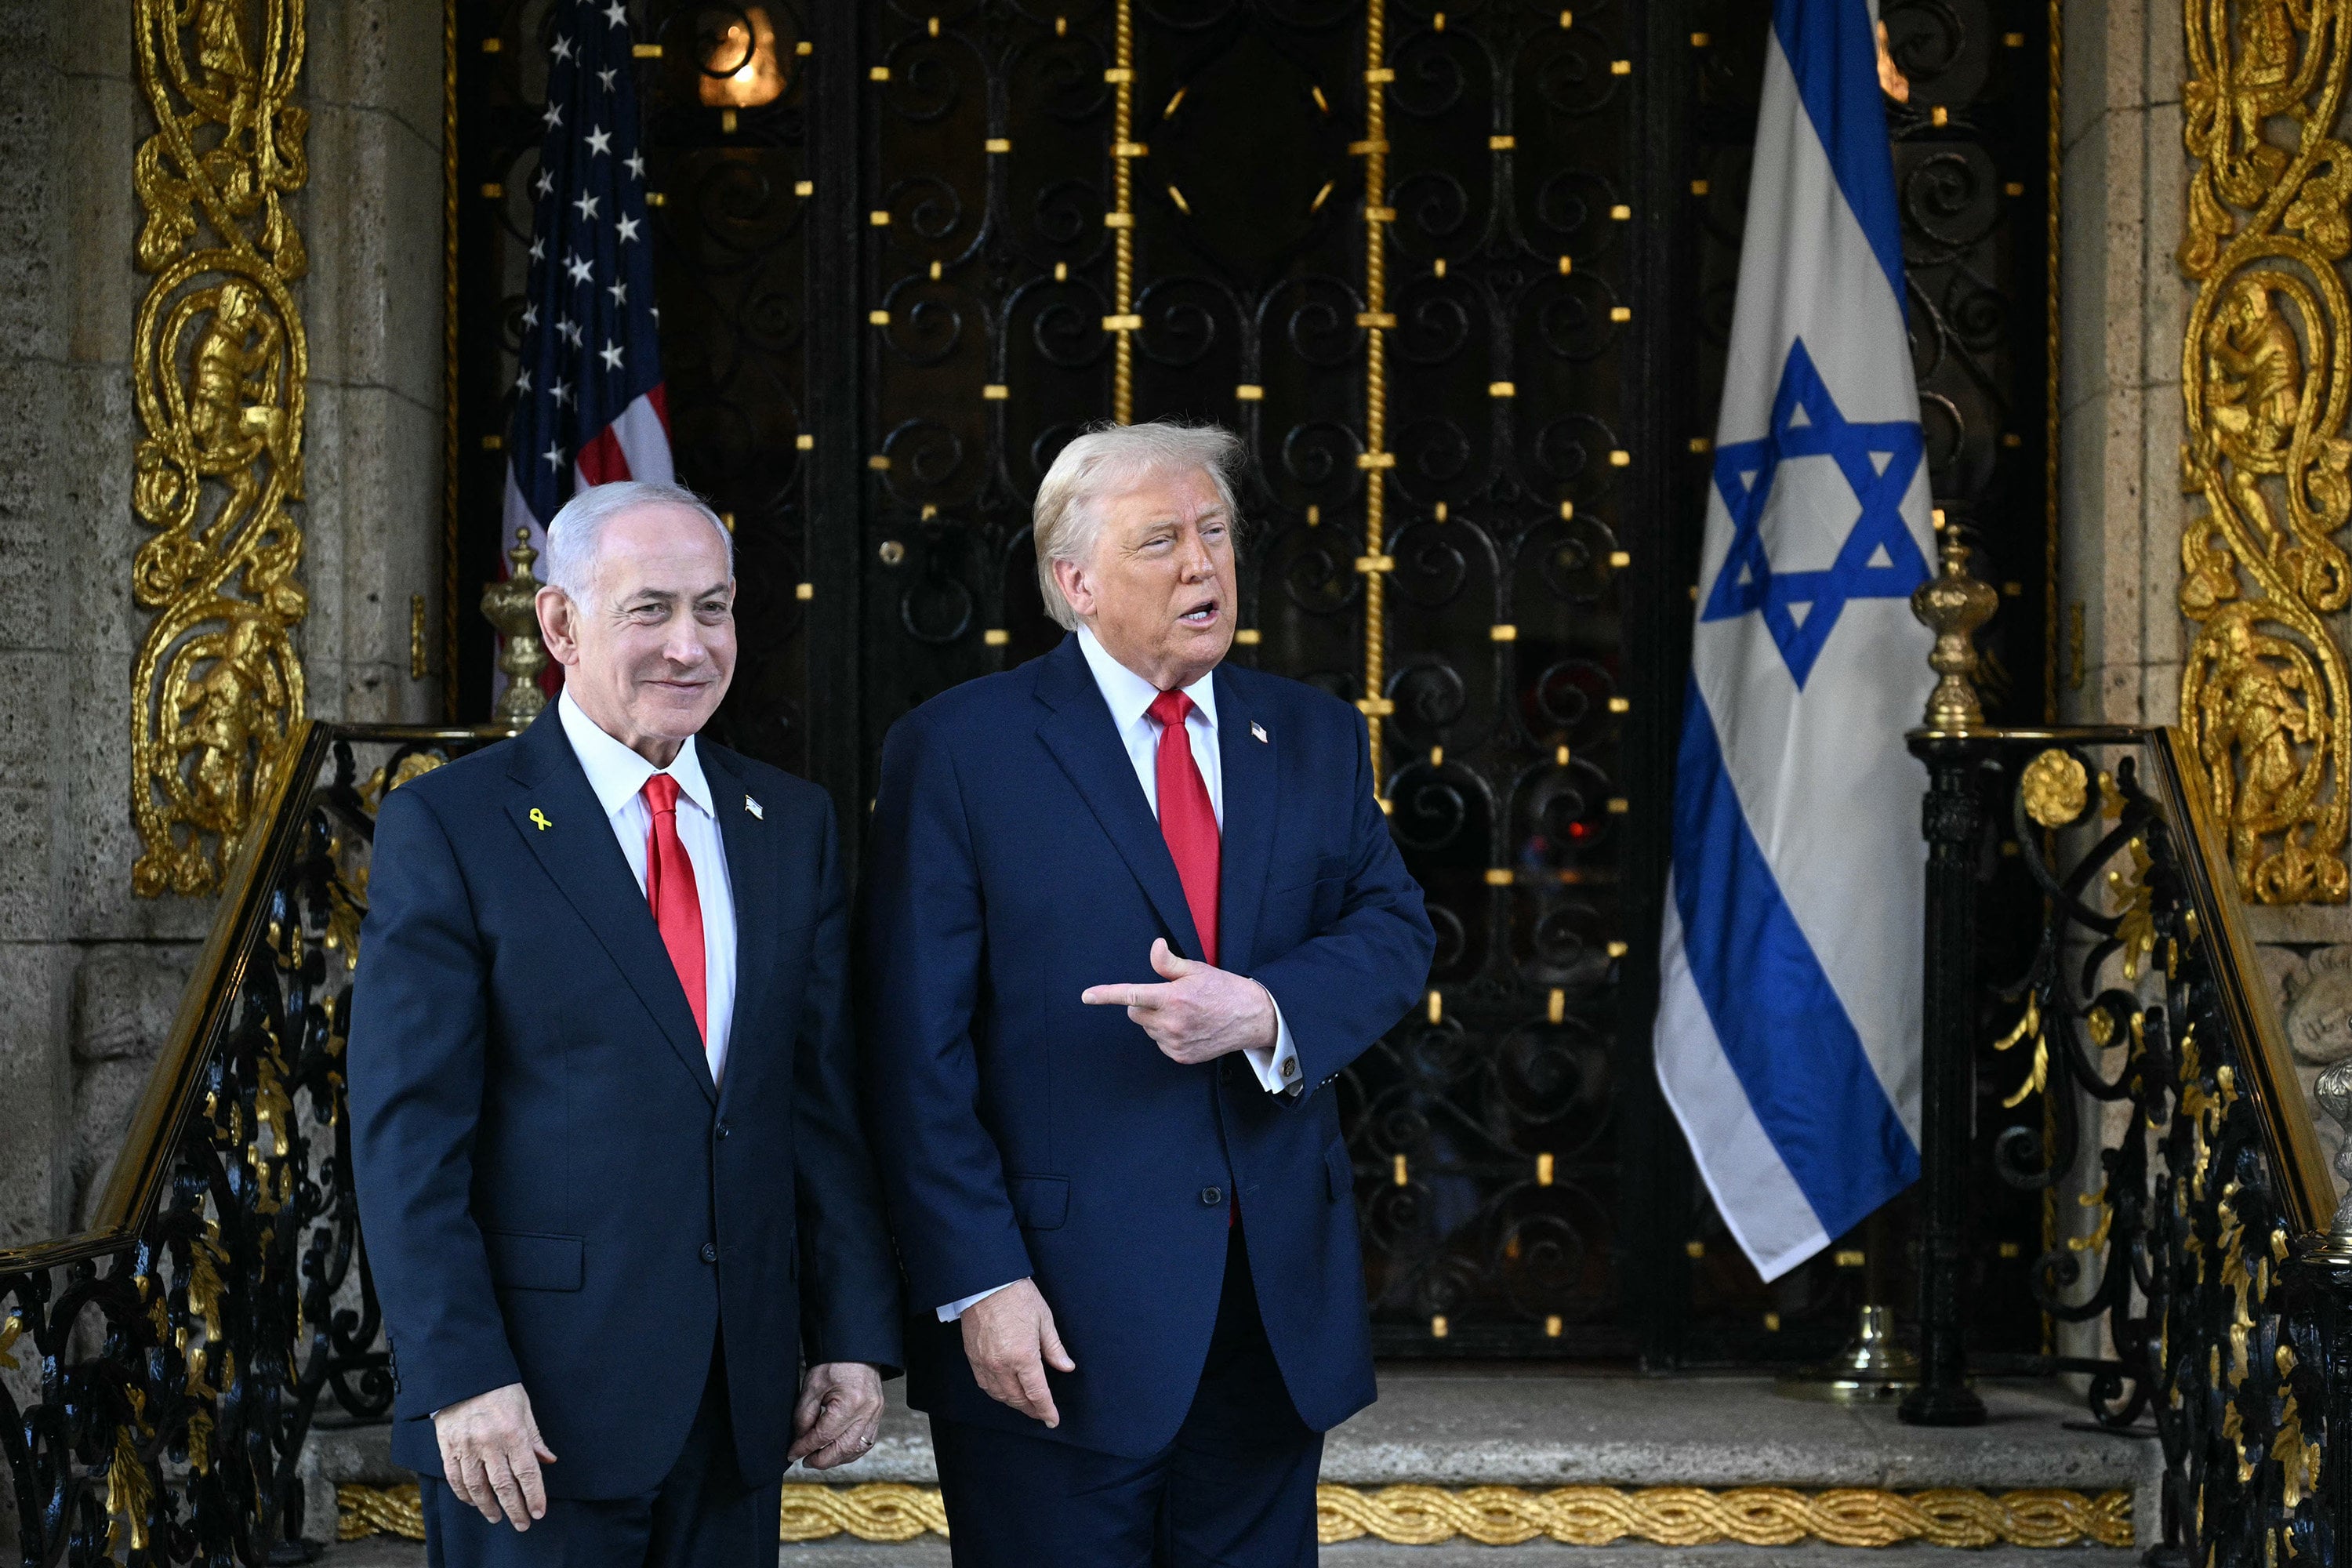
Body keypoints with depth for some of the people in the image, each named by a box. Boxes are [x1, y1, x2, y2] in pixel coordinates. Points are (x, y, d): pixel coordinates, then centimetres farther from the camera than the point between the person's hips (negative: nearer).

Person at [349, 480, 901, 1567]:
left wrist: (856, 1337, 4)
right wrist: (460, 1380, -16)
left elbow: (830, 1100, 9)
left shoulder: (792, 826, 9)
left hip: (742, 1397, 5)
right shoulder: (447, 826, -6)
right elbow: (406, 1137, -10)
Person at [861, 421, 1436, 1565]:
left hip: (1277, 1315, 4)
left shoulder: (1315, 737, 10)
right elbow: (916, 1051, -8)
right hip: (1059, 1321, -4)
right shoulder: (955, 751, -5)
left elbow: (1392, 931, 3)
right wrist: (979, 1280, -15)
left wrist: (1264, 1011, -19)